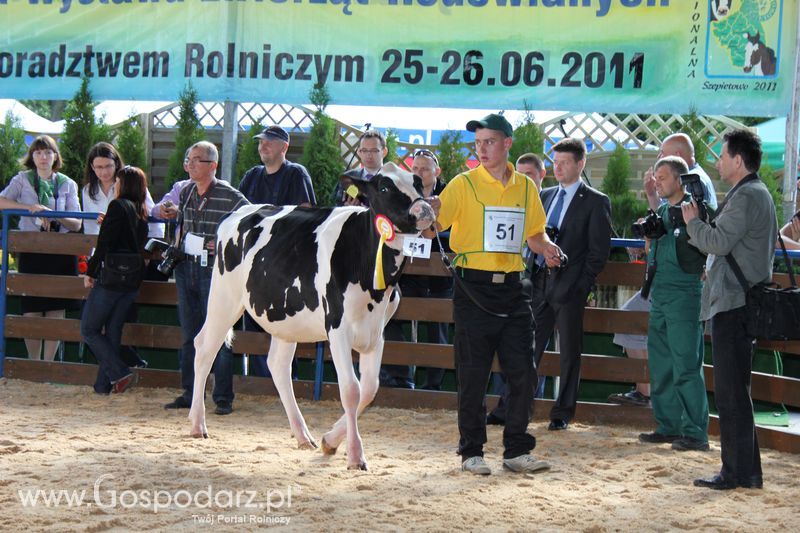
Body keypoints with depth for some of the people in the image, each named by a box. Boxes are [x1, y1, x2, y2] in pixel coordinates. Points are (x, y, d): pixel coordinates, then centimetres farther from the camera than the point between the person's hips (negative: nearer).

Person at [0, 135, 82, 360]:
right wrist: (31, 207, -21)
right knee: (32, 311, -3)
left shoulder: (67, 184, 8)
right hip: (31, 251, -1)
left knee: (56, 311, -1)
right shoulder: (23, 180, 5)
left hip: (60, 251, 1)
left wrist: (56, 217, -16)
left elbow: (76, 224, 3)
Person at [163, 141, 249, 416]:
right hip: (186, 268, 7)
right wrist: (180, 245, 15)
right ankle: (190, 393, 18)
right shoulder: (186, 192, 11)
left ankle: (223, 398, -1)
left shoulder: (229, 196, -9)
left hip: (215, 271, -6)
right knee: (189, 335, 10)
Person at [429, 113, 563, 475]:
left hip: (512, 288, 4)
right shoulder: (464, 184, -2)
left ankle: (516, 450, 13)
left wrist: (547, 248, 0)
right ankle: (471, 452, 11)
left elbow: (534, 233, 20)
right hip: (473, 288, -3)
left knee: (523, 372, 2)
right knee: (473, 374, 1)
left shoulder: (525, 187, 10)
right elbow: (433, 225, -7)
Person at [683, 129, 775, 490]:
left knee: (730, 393, -7)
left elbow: (719, 242, -22)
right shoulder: (756, 193, 20)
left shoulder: (746, 196, -14)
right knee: (736, 392, 14)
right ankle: (747, 471, 19)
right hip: (739, 302, 11)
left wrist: (692, 220, -7)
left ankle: (737, 472, -5)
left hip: (733, 305, -11)